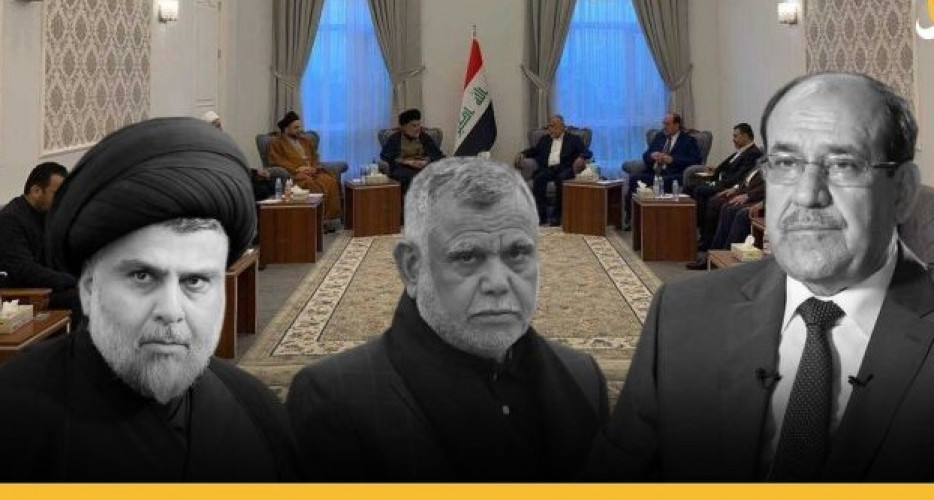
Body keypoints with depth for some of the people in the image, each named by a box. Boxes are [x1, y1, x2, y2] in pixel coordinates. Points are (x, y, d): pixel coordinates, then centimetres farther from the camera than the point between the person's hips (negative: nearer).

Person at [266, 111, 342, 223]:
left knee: (330, 181, -29)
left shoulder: (306, 141, 29)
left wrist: (314, 167, -2)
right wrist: (297, 168, -15)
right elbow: (277, 161, -3)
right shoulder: (276, 143, 12)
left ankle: (329, 216, -33)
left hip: (312, 171, 5)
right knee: (310, 183, -39)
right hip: (294, 173, -5)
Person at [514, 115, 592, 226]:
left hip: (564, 169, -3)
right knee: (538, 178, -30)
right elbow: (534, 150, 24)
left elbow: (588, 152, 6)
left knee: (561, 179, -37)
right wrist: (522, 153, 2)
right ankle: (541, 215, -31)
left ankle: (557, 215, -31)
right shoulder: (545, 140, 29)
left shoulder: (573, 139, 17)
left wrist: (581, 158, -18)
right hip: (548, 169, 3)